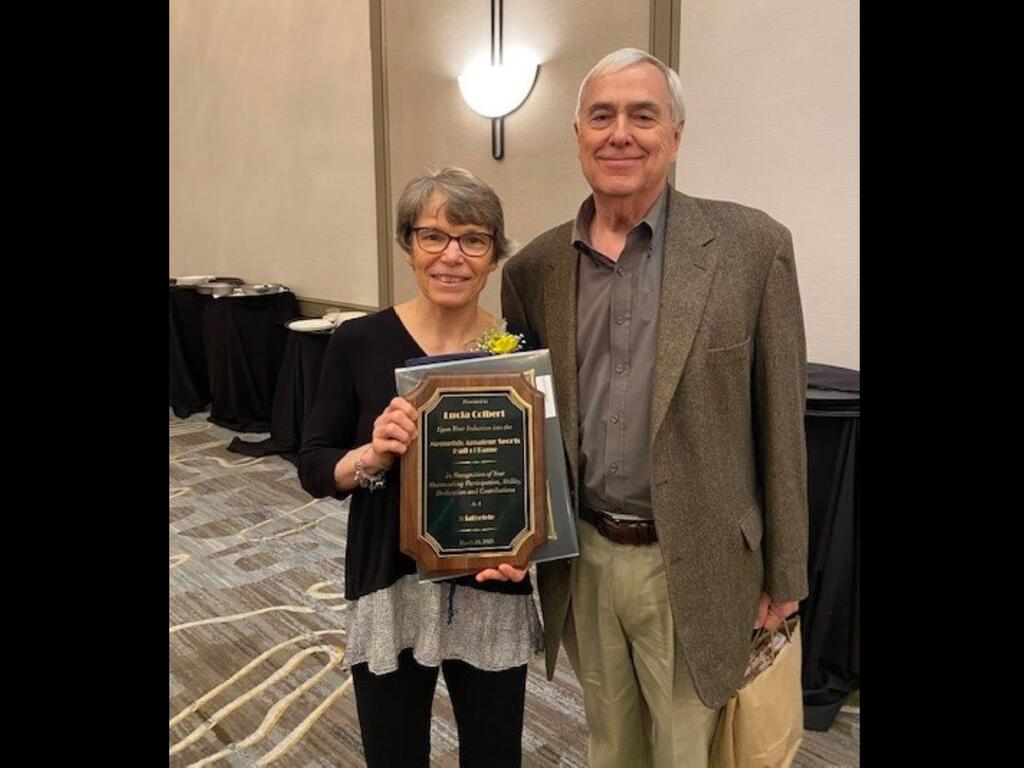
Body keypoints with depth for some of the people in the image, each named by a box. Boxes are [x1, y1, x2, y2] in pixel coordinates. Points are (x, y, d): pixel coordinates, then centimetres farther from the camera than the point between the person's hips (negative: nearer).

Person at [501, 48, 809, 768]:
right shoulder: (534, 268, 0)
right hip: (583, 560, 3)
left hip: (692, 567, -3)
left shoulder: (751, 245, -10)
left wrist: (784, 574, -2)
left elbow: (780, 421, -6)